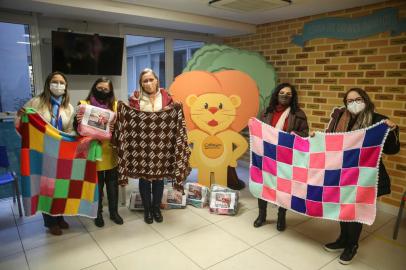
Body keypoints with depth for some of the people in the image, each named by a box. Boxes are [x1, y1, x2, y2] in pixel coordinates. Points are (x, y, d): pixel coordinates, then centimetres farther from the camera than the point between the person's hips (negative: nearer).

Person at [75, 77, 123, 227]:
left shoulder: (114, 105, 5)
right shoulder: (84, 104, -1)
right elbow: (77, 127, -4)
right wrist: (78, 121, -26)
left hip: (111, 150, 2)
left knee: (112, 182, 11)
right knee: (97, 184, 8)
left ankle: (114, 212, 28)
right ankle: (98, 214, 27)